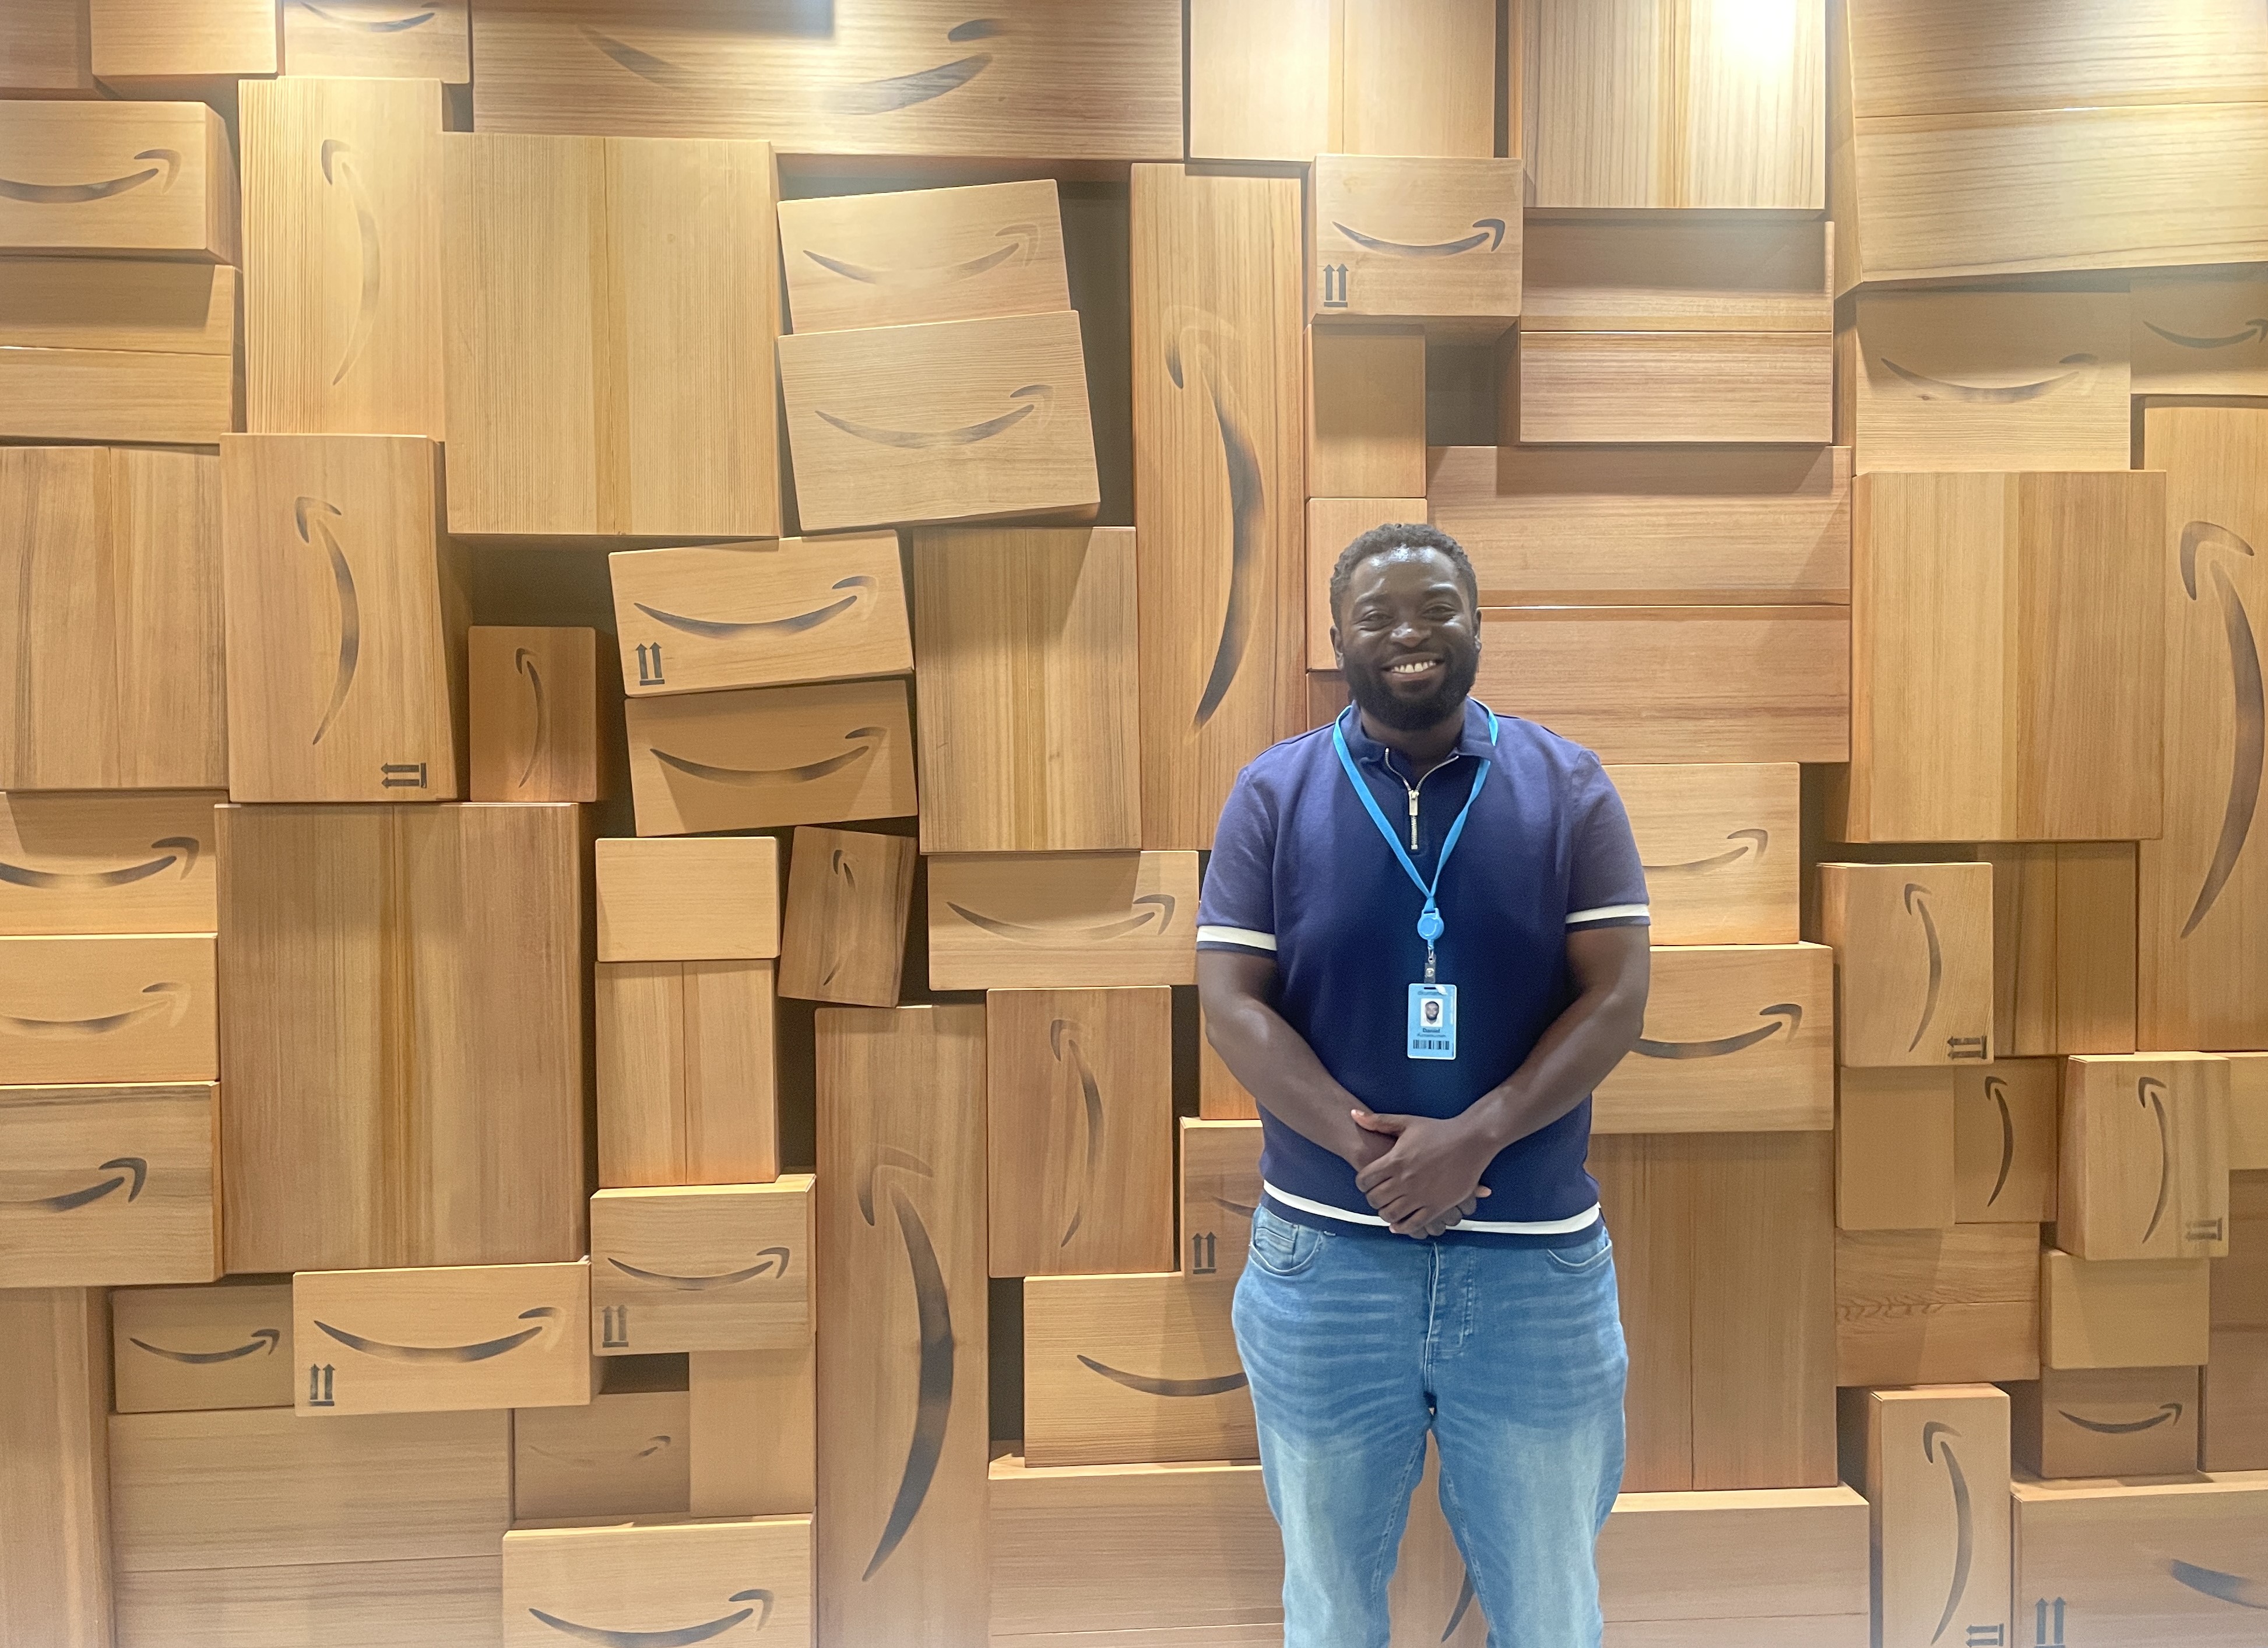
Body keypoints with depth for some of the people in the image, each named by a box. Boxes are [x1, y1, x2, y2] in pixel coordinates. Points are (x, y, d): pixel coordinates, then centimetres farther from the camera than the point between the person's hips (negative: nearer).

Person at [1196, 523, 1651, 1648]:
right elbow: (1231, 1001, -6)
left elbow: (1616, 996, -6)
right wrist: (1365, 1147, -18)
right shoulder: (1273, 794, 0)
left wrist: (1473, 1138, -19)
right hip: (1326, 1254, 0)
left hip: (1537, 1258, 0)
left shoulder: (1567, 786, 0)